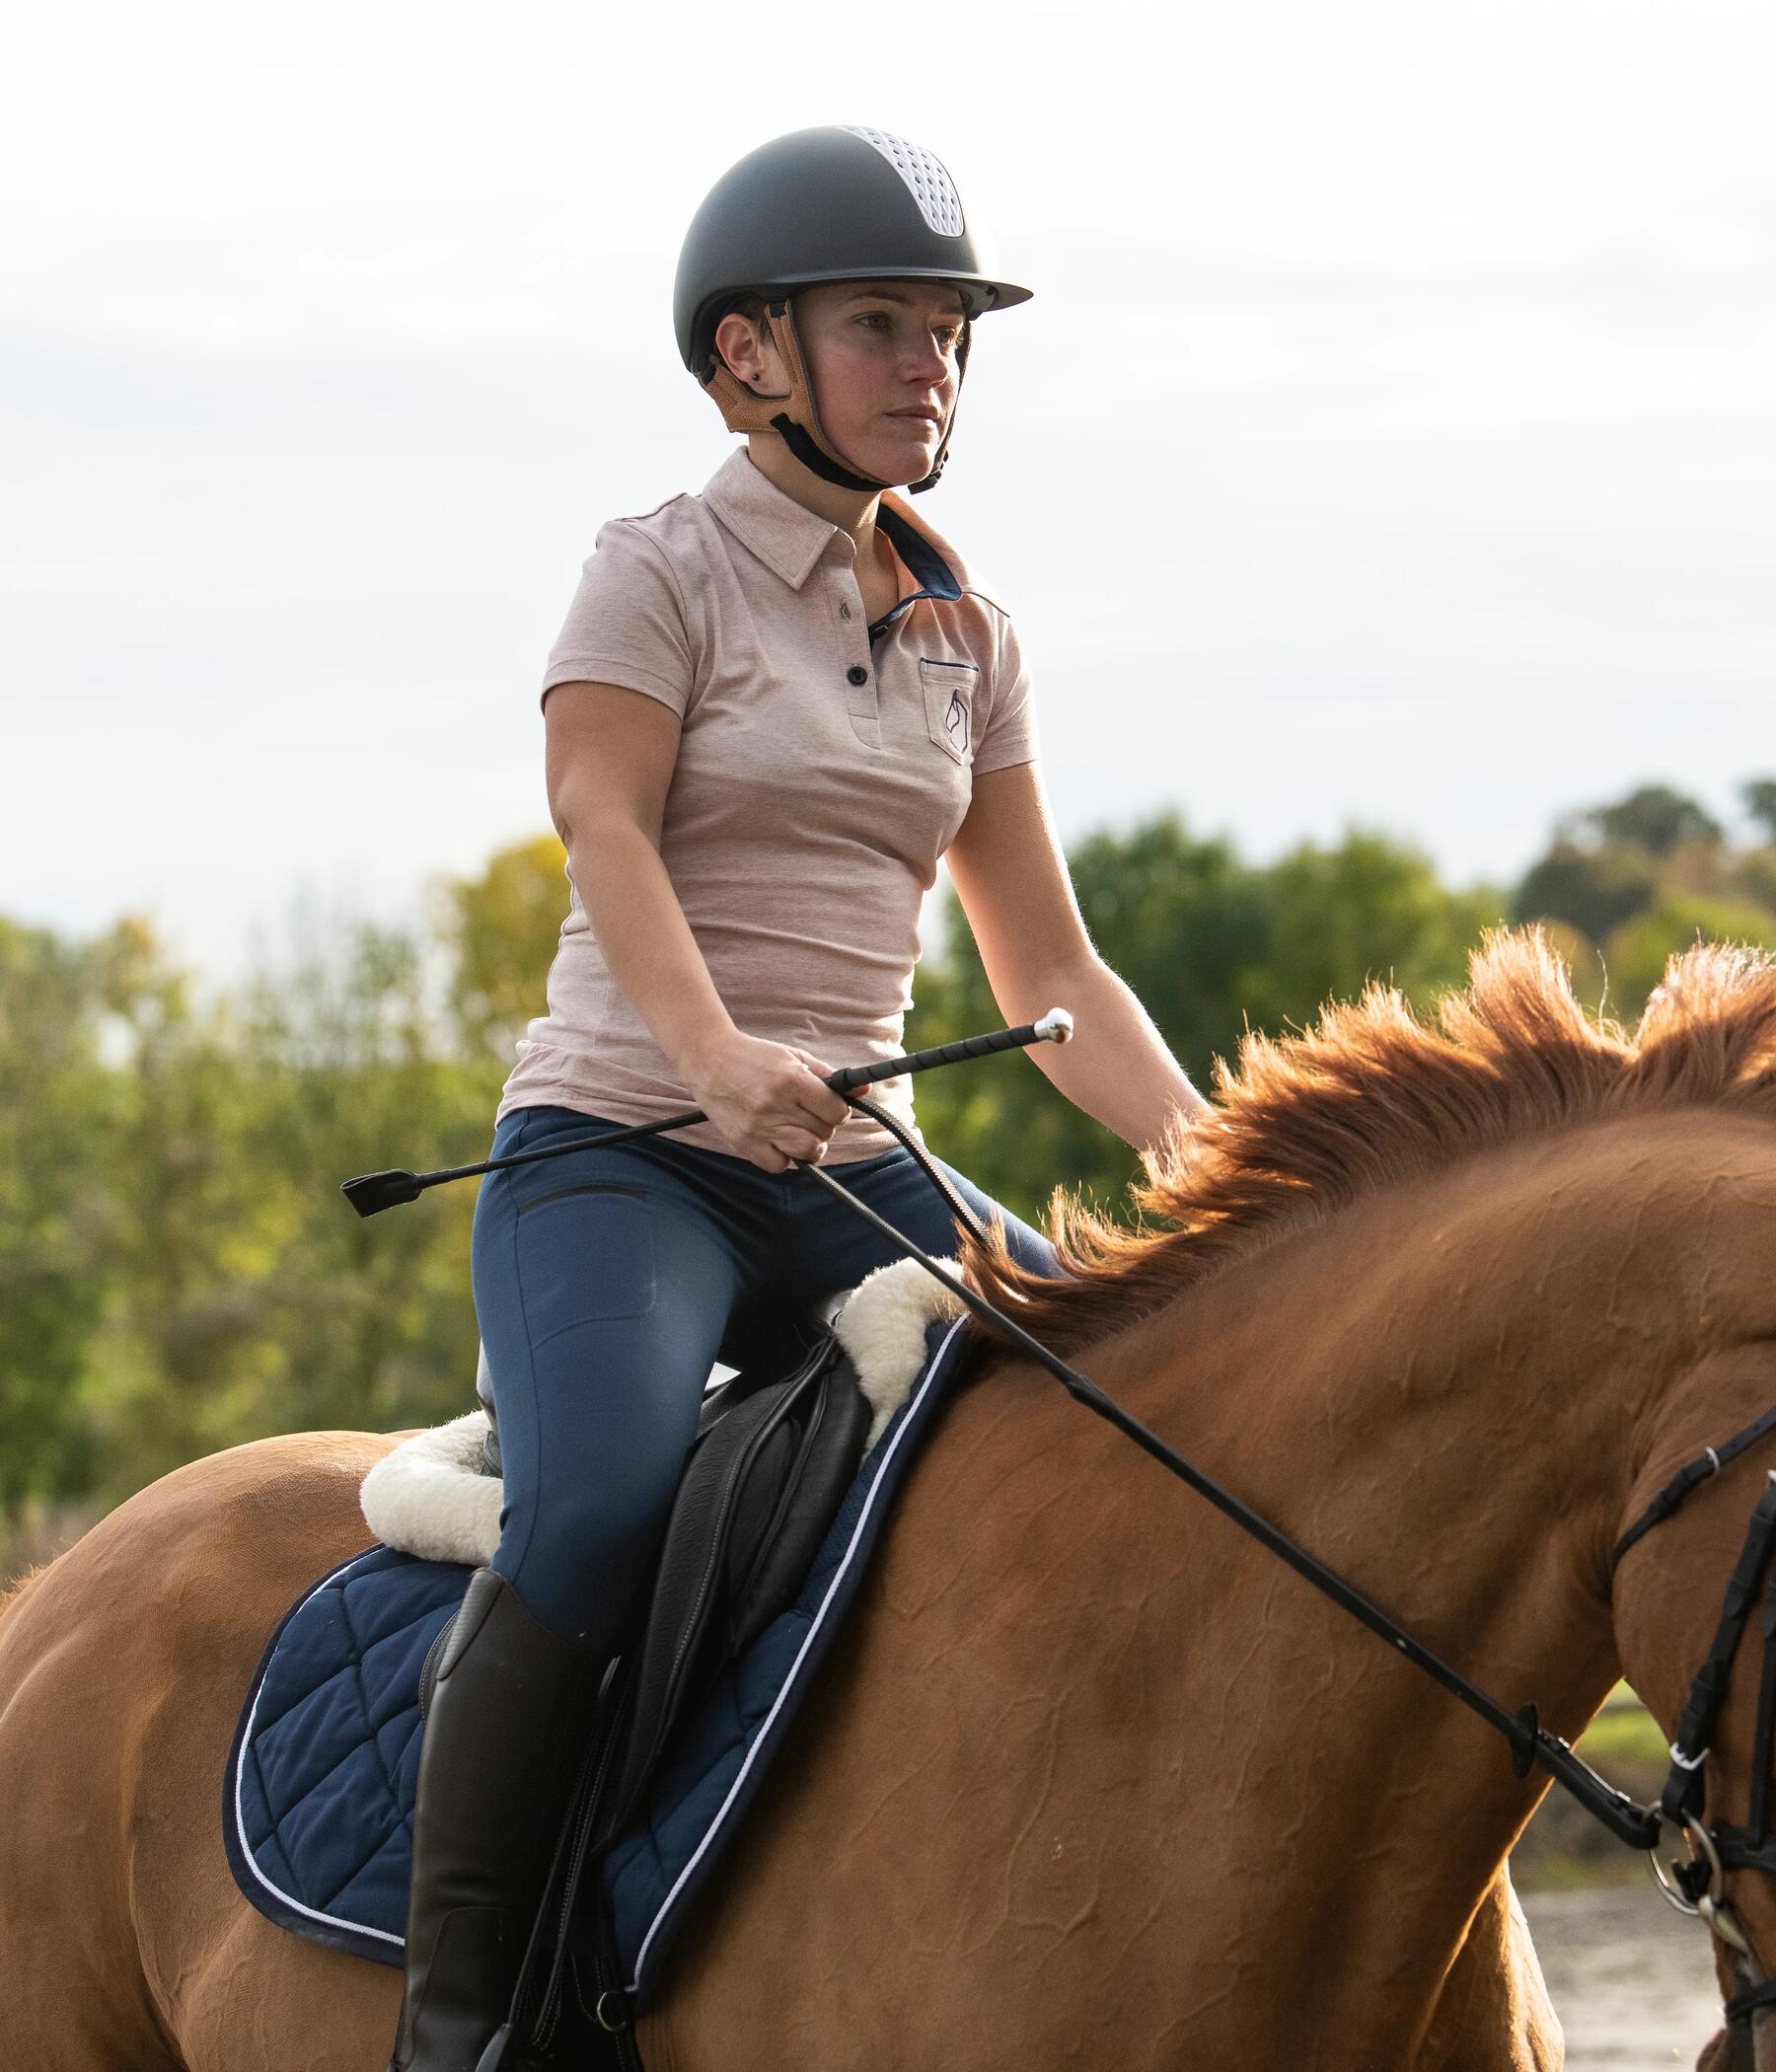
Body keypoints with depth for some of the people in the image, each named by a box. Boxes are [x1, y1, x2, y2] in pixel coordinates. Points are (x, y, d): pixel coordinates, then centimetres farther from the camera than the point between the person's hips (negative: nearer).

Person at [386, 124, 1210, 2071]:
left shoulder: (963, 631, 15)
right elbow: (606, 834, -18)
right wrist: (715, 1055, -37)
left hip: (856, 1174, 6)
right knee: (596, 1509, -33)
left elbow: (1051, 973, 14)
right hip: (621, 1151, -6)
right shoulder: (660, 574, -1)